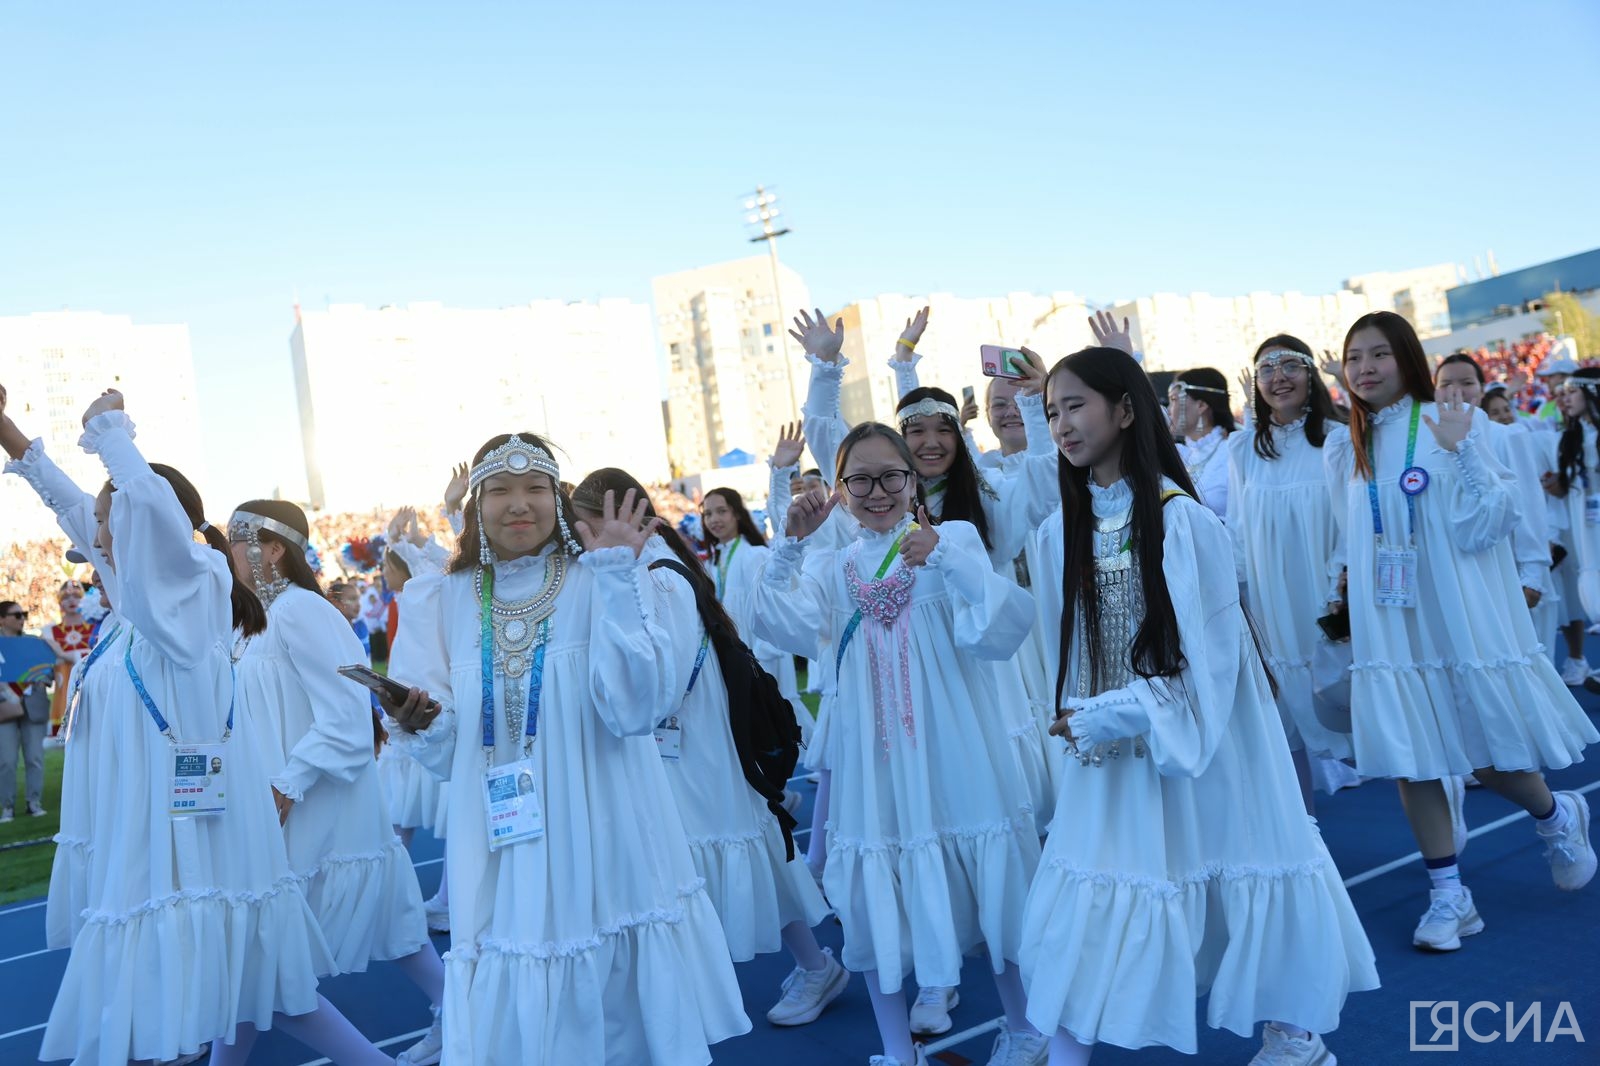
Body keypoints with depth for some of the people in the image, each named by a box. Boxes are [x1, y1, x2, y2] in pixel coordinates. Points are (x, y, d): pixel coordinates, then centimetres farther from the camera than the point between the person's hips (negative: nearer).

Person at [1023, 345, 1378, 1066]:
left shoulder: (1182, 519, -16)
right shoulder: (1062, 531, 0)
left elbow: (1206, 655, -15)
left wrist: (1104, 718, -15)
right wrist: (1082, 720, -2)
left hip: (1202, 737, -4)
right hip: (1109, 752, 4)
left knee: (1229, 880, 10)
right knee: (1085, 898, 2)